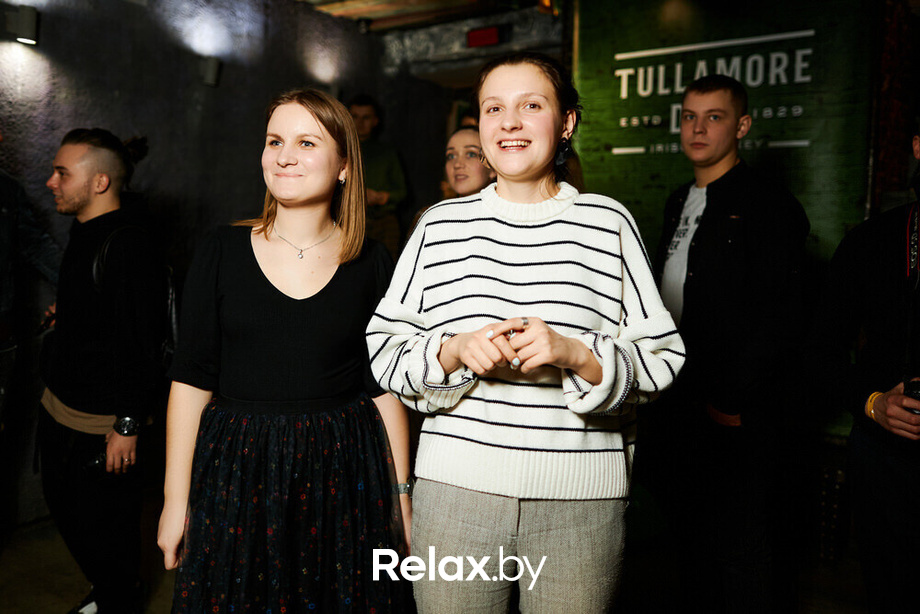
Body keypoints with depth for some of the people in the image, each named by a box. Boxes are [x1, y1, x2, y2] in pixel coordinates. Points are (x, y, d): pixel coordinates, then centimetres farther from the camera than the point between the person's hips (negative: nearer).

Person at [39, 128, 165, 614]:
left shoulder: (130, 244, -22)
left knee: (104, 525, 8)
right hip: (60, 408, 10)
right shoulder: (84, 232, 9)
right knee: (64, 505, 23)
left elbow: (142, 341, -25)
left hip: (101, 422, -10)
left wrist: (127, 425, -22)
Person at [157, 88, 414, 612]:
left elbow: (385, 389, 2)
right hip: (236, 470, 1)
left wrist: (401, 493, 2)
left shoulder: (373, 265, -2)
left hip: (342, 473, 0)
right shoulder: (223, 252, -2)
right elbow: (191, 380, 0)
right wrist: (175, 499, 0)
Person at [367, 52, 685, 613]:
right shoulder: (440, 225, 5)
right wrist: (453, 350, -13)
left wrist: (574, 354, -17)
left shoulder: (608, 222, 2)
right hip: (455, 491, 1)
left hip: (581, 501, 0)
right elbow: (384, 351, 5)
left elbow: (662, 357, 0)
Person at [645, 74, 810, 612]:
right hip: (679, 406, 7)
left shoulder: (770, 206, -9)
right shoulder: (679, 203, 14)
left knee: (740, 553, 4)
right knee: (692, 544, 19)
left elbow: (779, 319, -16)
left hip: (736, 416, -7)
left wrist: (732, 401, -16)